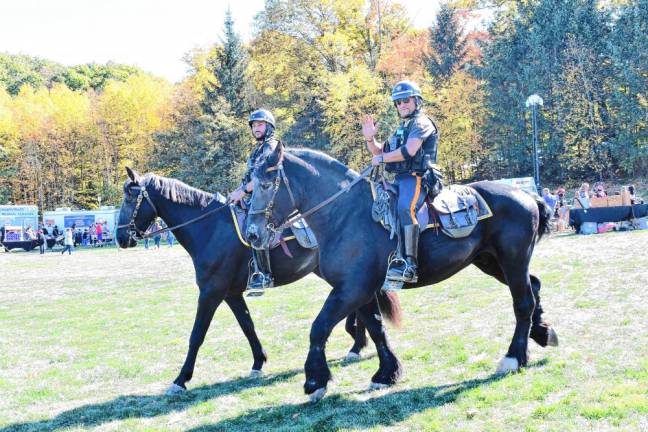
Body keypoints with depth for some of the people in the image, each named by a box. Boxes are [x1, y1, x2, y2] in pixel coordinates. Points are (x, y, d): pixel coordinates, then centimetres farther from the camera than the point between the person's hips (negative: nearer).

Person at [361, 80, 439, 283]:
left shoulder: (422, 123, -2)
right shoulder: (401, 128, 27)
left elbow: (409, 150, -18)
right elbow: (380, 152, 31)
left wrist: (382, 159, -9)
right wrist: (370, 139, 11)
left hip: (416, 178, -10)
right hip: (399, 179, 10)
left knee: (405, 208, -34)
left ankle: (409, 264, -41)